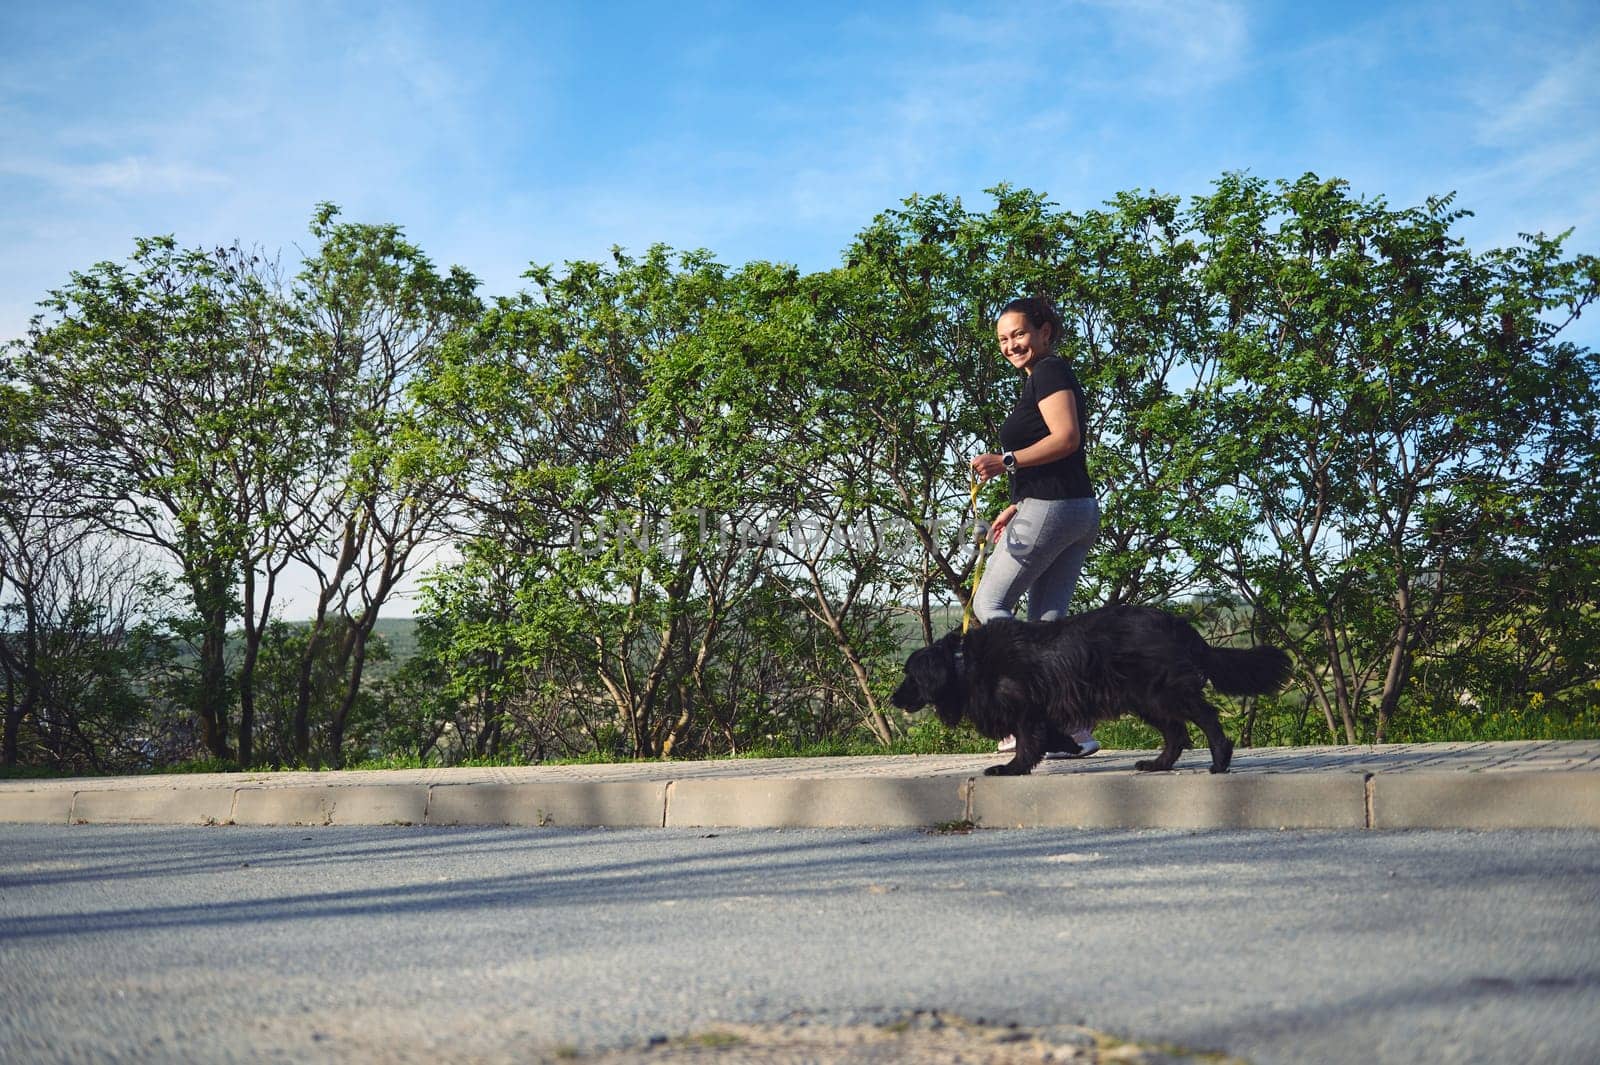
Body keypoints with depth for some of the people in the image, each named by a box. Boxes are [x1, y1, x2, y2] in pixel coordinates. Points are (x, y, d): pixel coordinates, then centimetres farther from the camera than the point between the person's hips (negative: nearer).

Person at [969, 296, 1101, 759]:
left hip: (1049, 510, -10)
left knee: (990, 603, -2)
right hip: (1079, 511, 10)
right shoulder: (1042, 378, 24)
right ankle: (1072, 728, 4)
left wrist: (1006, 462, -23)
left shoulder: (1049, 371, -6)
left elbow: (1067, 437, -19)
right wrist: (1016, 507, 23)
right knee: (1047, 620, 9)